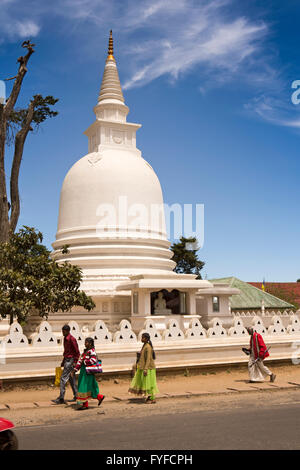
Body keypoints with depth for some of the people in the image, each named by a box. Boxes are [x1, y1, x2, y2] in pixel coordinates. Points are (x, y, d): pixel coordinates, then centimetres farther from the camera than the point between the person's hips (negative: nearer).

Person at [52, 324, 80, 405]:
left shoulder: (72, 339, -16)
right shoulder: (65, 339, 12)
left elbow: (77, 352, -15)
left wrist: (75, 363, -18)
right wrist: (63, 362, 24)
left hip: (71, 360, -10)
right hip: (66, 360, 10)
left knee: (63, 378, -11)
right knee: (71, 379, 13)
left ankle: (61, 398, -9)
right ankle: (76, 396, 20)